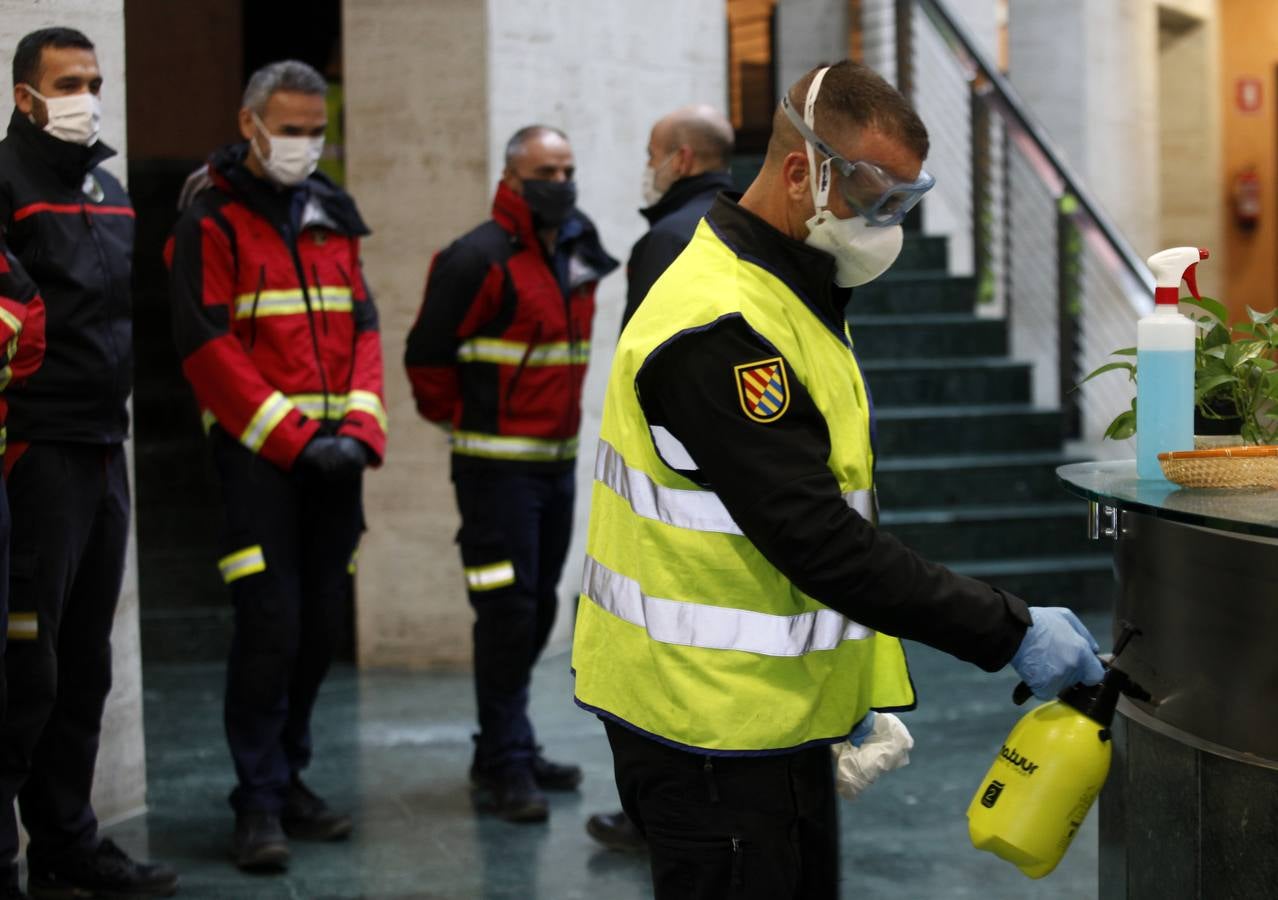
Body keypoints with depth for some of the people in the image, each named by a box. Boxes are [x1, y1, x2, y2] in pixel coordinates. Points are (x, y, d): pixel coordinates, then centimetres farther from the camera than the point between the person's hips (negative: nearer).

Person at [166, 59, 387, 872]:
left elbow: (363, 326, 12)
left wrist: (360, 428, -4)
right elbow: (206, 344, -11)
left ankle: (290, 778, 22)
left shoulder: (333, 213, 14)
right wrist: (292, 439, -14)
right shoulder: (214, 216, -4)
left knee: (322, 622, 9)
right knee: (271, 623, -9)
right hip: (256, 448, -6)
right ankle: (260, 804, 0)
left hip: (334, 450, 6)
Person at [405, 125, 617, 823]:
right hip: (499, 466, -8)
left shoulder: (574, 254, 11)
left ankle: (508, 752, 24)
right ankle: (505, 766, -2)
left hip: (558, 460, 8)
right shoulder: (481, 259, -14)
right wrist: (464, 420, -3)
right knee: (507, 611, -8)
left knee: (537, 610, 13)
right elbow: (427, 355, -12)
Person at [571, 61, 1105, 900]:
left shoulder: (785, 294, 13)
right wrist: (1009, 632, -24)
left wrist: (860, 693, 17)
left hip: (773, 719, 10)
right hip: (712, 734, -10)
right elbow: (819, 540, -26)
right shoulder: (719, 329, -22)